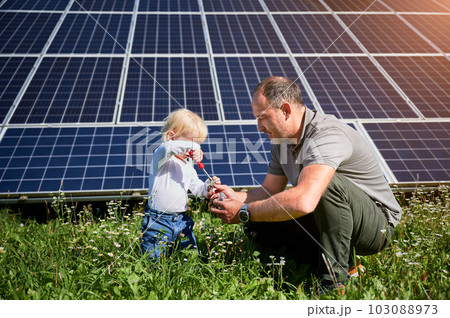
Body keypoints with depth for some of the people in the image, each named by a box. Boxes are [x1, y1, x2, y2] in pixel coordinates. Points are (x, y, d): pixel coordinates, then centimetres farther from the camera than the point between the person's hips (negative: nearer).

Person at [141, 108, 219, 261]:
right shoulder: (161, 157, -11)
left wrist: (208, 187, -3)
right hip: (158, 222, -6)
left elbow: (196, 186, 18)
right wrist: (191, 146, -44)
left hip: (181, 221, 7)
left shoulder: (188, 164, 13)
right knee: (154, 262, -2)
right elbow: (167, 148, -35)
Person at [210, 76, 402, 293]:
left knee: (328, 183, -37)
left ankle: (335, 277, -22)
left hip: (378, 221, -7)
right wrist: (235, 196, -11)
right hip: (328, 217, 8)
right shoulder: (282, 140, 1)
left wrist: (244, 212, -32)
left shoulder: (327, 135, -29)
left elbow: (303, 201, -43)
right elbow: (269, 191, 9)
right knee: (259, 223, -5)